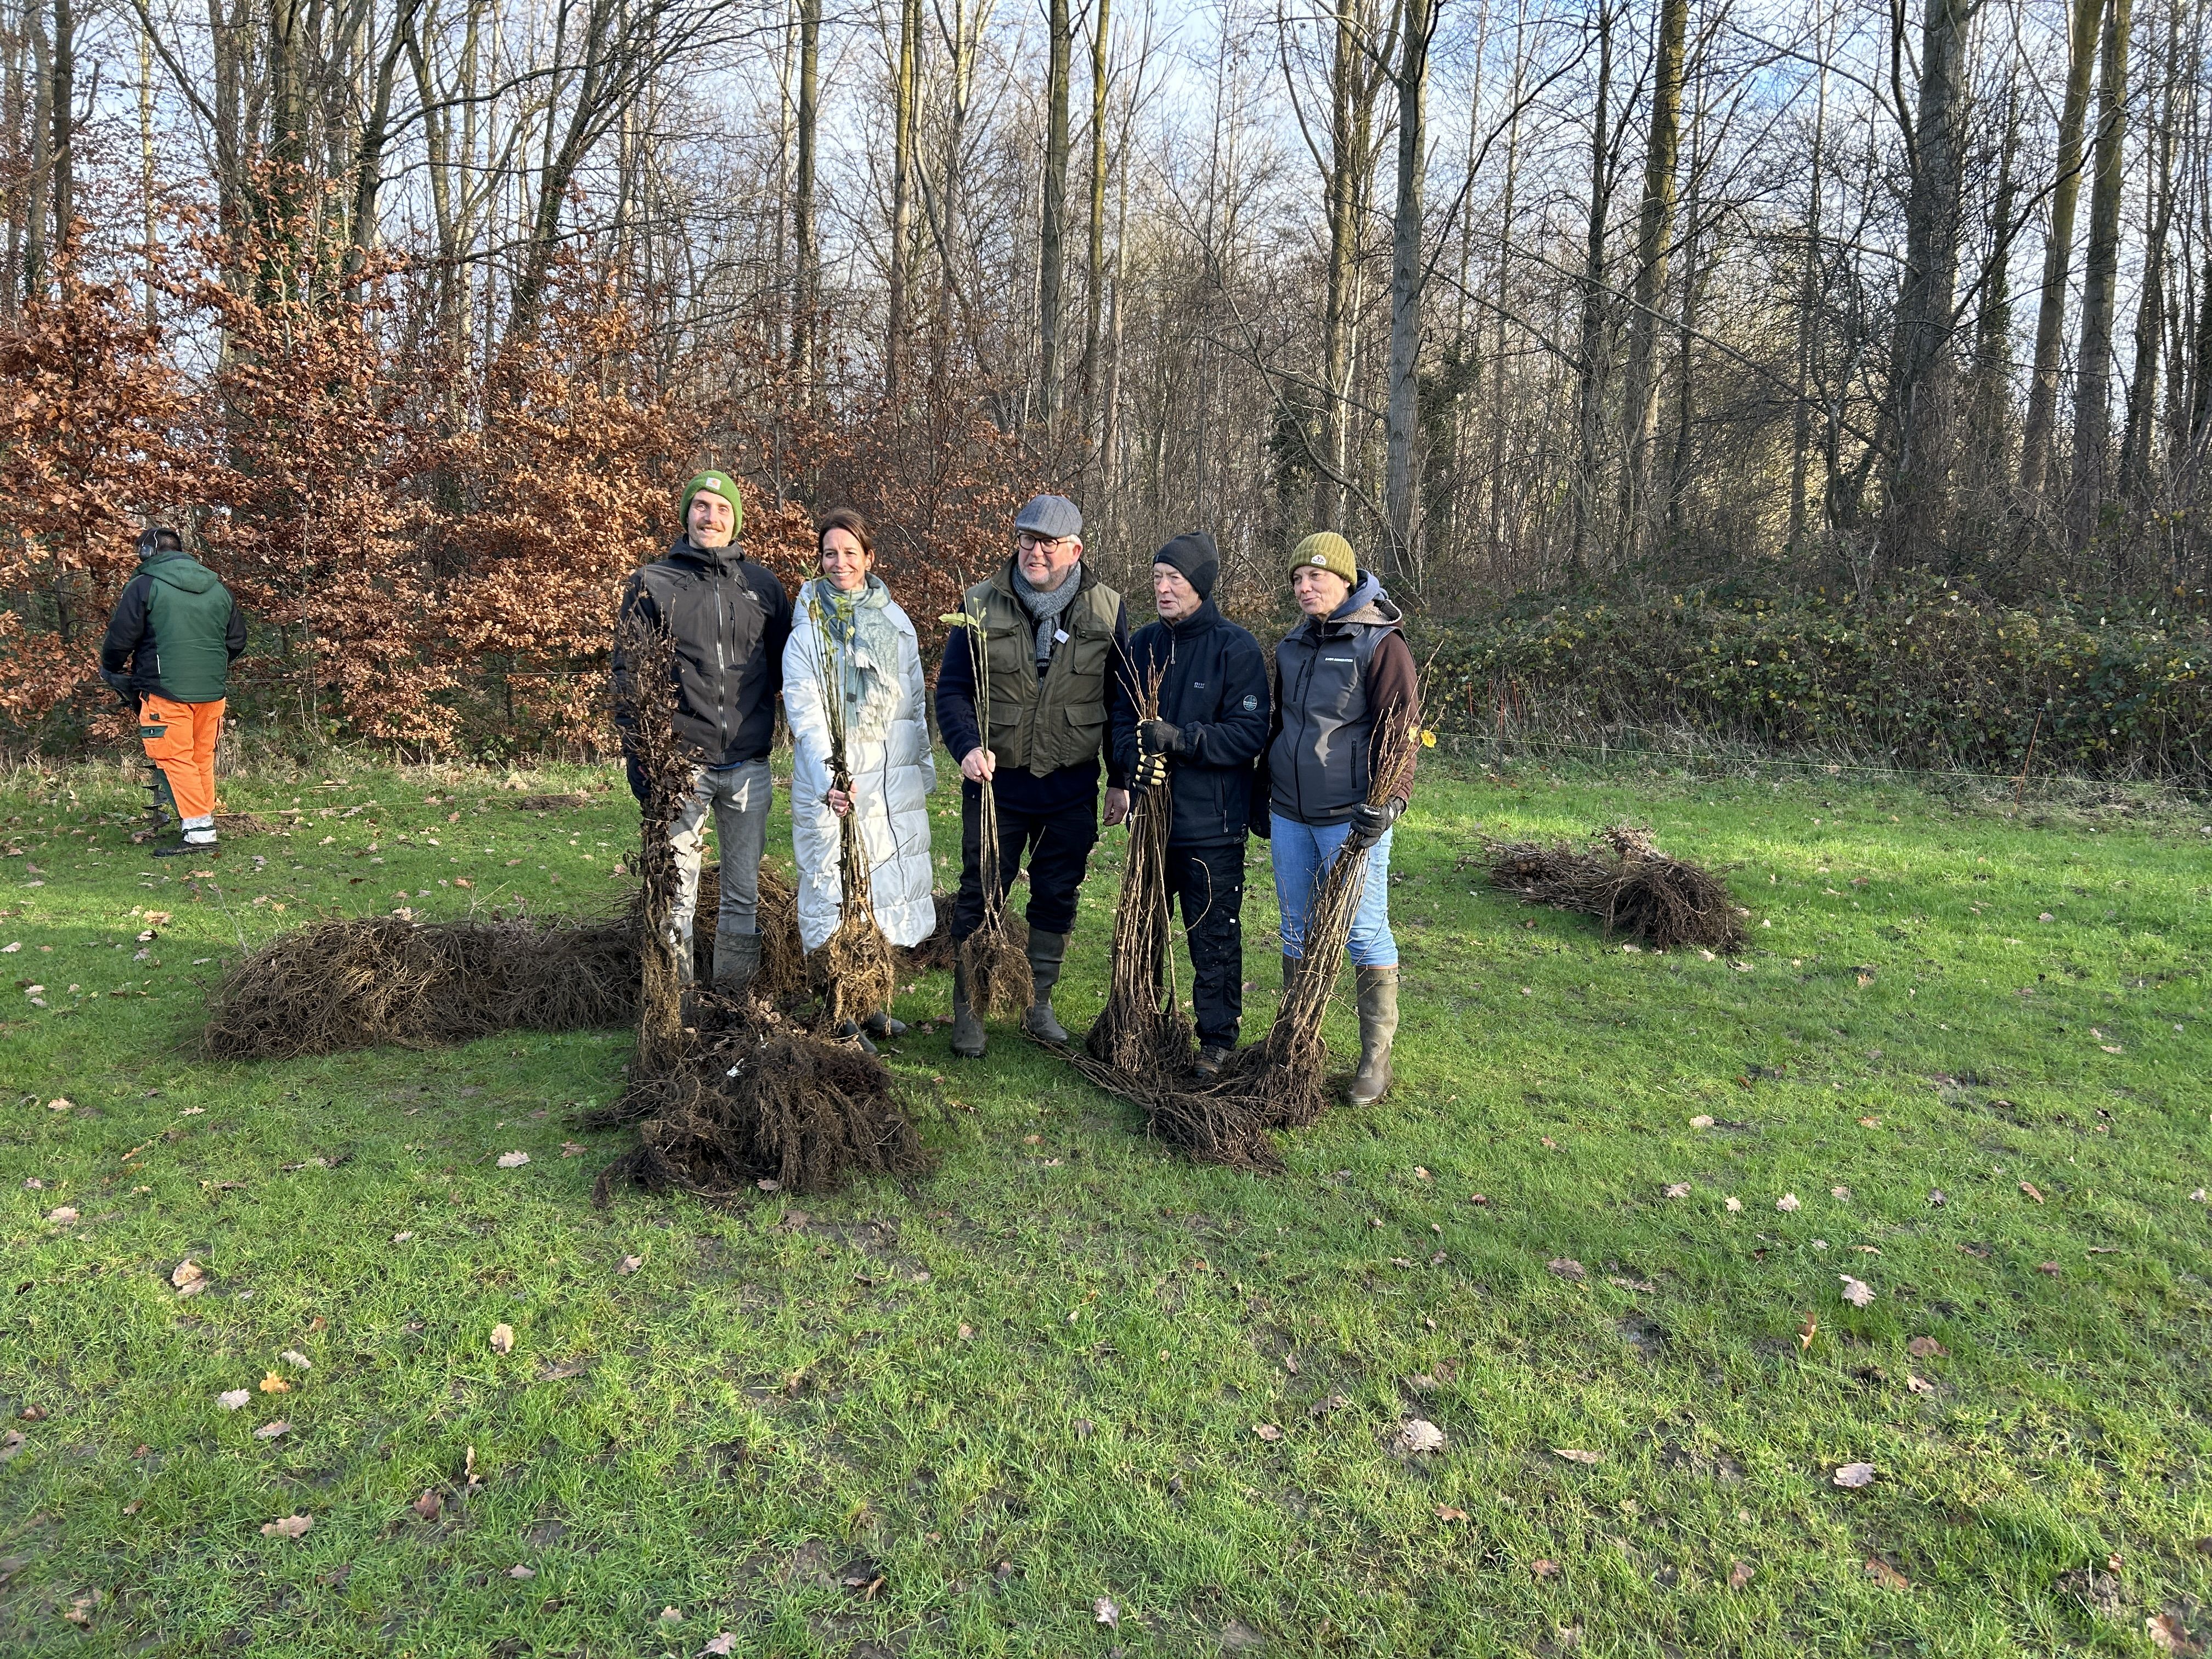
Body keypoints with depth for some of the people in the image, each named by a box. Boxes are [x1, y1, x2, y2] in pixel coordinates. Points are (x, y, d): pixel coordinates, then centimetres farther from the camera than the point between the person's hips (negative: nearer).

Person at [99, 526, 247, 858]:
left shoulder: (143, 586, -5)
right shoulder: (218, 589, 12)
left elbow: (120, 639, -6)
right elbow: (237, 639, 19)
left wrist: (111, 669, 14)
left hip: (166, 692, -6)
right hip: (213, 692, 6)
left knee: (175, 760, -3)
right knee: (203, 761, 14)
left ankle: (199, 833, -8)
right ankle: (205, 825, 17)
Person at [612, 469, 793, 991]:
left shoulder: (764, 585, 12)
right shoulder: (652, 584, 4)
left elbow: (785, 669, 19)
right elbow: (628, 674, 0)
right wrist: (638, 758, -8)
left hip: (748, 765, 3)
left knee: (744, 894, 10)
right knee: (676, 895, 0)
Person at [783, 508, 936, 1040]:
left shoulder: (896, 622, 10)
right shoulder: (808, 627, -3)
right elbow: (804, 712, -13)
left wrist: (923, 768, 13)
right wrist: (829, 778, -26)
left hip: (894, 778, 4)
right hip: (831, 778, -4)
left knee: (888, 887, 8)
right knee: (833, 888, -3)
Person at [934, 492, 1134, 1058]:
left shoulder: (1106, 610, 1)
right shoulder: (981, 605, -2)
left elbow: (1121, 700, 6)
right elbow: (951, 689, -2)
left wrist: (1120, 780, 4)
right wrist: (968, 747, -20)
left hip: (1073, 789, 1)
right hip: (996, 782, -1)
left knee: (1057, 899, 11)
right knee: (981, 896, 3)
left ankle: (1038, 1005, 27)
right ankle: (967, 1009, 17)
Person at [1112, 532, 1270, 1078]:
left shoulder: (1236, 648, -9)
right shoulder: (1142, 644, 6)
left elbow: (1249, 733, -15)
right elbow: (1120, 721, 8)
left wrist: (1181, 740, -26)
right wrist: (1136, 756, -14)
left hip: (1212, 824, -5)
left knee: (1214, 938, 5)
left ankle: (1218, 1038, 21)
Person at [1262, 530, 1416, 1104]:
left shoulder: (1380, 643, -7)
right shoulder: (1293, 645, 14)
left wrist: (1385, 804, -22)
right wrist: (1264, 797, 21)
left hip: (1349, 818, -7)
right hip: (1289, 815, 7)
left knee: (1366, 935, -1)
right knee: (1298, 933, 12)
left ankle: (1376, 1058, 9)